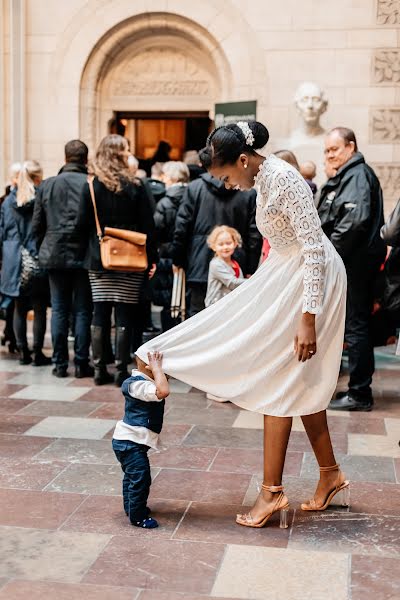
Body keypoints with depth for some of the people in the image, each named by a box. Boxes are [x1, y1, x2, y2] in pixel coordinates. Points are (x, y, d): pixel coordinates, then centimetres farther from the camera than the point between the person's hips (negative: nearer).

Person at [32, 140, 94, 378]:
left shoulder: (47, 185, 2)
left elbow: (37, 225, 6)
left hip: (55, 256, 3)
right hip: (83, 256, -2)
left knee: (59, 310, 9)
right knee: (82, 311, 5)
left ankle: (60, 363, 12)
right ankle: (81, 363, 7)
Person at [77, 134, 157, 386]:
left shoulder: (91, 186, 0)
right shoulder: (135, 186, -5)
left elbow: (83, 224, -1)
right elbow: (147, 225, -5)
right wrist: (152, 257, 1)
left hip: (98, 261, 2)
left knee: (100, 315, 7)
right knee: (124, 316, 2)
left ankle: (100, 370, 11)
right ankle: (122, 370, 5)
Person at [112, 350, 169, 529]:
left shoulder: (142, 381, 8)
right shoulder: (138, 385, -25)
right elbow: (163, 391, -40)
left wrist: (157, 369, 4)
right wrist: (157, 368, -30)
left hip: (128, 441, 11)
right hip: (129, 443, -11)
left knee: (132, 476, 25)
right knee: (140, 478, -6)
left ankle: (131, 508, 41)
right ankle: (138, 517, 6)